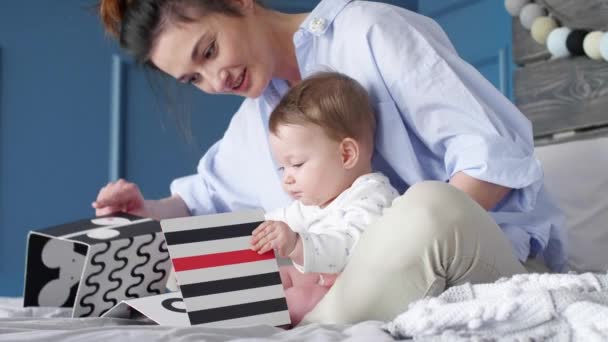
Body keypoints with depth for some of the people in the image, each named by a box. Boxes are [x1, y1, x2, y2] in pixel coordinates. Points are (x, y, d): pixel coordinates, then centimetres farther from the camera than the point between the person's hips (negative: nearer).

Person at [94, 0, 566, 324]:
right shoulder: (254, 125, 13)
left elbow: (497, 150, -16)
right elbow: (203, 195, 31)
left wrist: (402, 247, -24)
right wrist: (150, 212, 9)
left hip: (499, 257, -6)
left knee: (430, 206, -41)